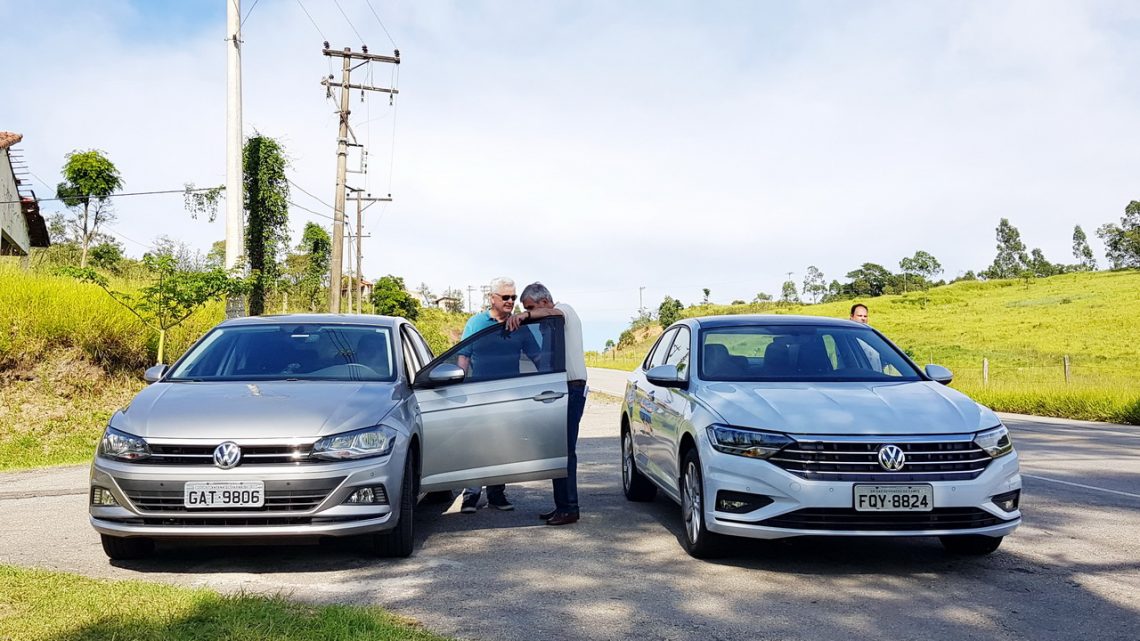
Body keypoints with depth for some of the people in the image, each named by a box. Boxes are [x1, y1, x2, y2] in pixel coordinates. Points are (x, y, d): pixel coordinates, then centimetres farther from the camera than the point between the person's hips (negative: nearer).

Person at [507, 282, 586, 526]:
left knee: (565, 449, -12)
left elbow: (553, 313, -29)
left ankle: (569, 508, -11)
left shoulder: (564, 309, -3)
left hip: (571, 389, -10)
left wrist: (525, 315, -44)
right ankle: (561, 505, 15)